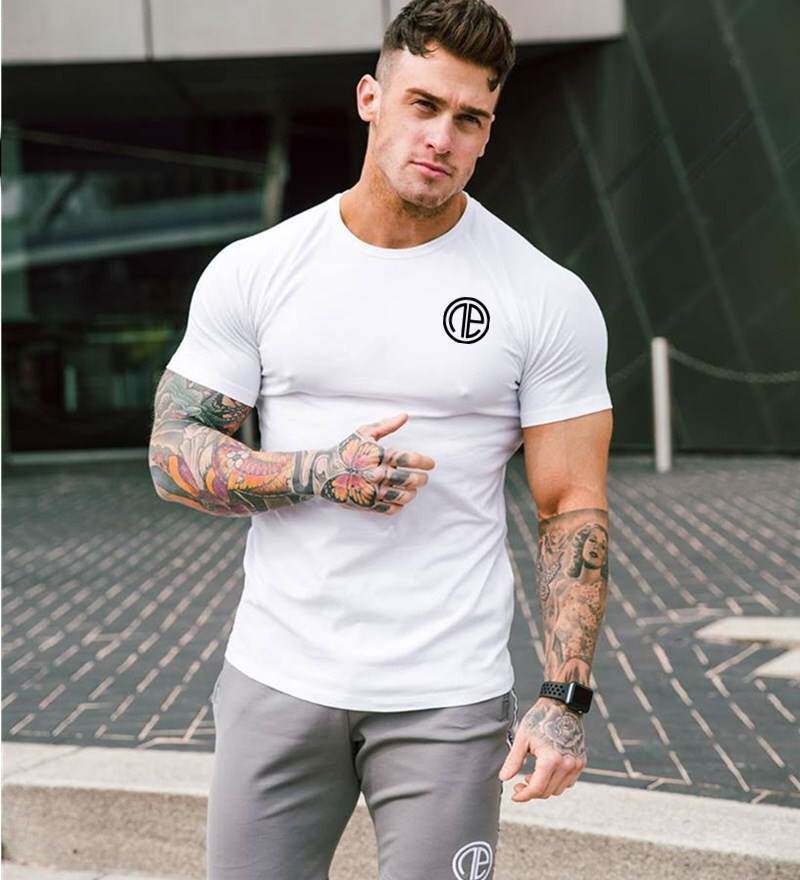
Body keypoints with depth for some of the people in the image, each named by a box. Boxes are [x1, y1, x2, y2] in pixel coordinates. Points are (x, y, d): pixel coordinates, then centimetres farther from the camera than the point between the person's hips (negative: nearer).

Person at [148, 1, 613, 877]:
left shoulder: (548, 299, -3)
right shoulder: (253, 271, 1)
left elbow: (573, 510, -3)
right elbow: (174, 454, 1)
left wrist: (565, 697, -11)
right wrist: (320, 473, -16)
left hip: (448, 698, -1)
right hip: (277, 676, 2)